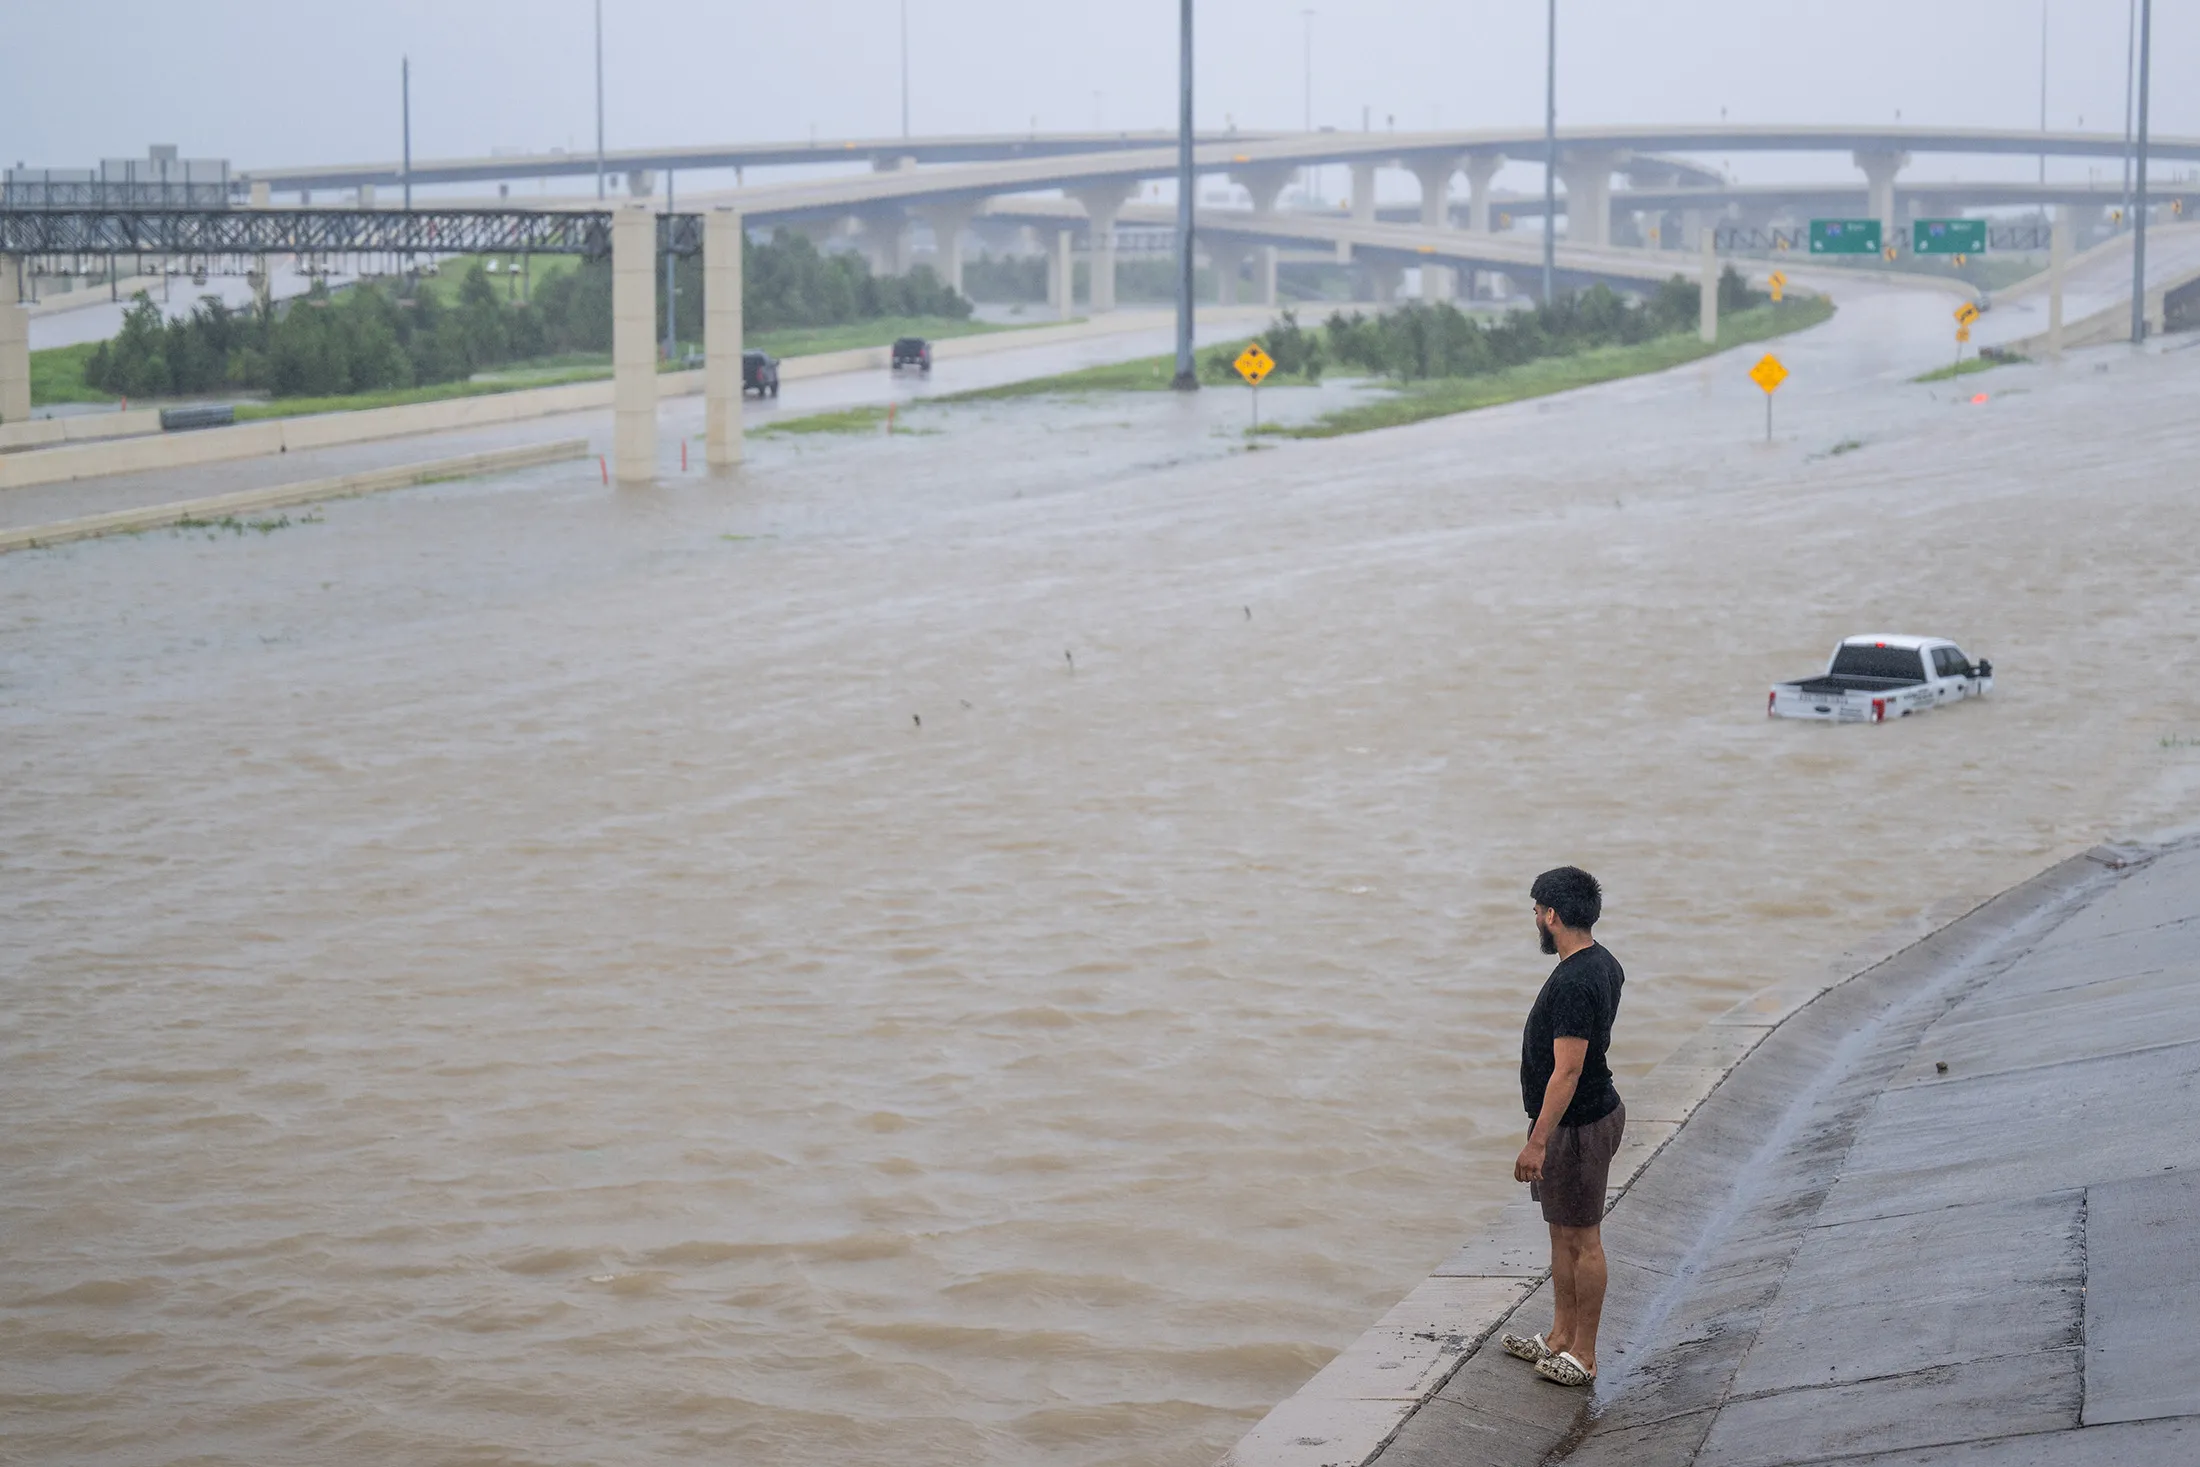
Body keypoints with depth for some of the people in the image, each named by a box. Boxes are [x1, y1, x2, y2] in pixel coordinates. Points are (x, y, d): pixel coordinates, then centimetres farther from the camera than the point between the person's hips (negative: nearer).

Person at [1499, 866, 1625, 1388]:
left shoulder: (1574, 982, -26)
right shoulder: (1603, 963, 7)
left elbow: (1567, 1071, -28)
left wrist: (1538, 1142, -25)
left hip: (1576, 1125, -10)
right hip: (1595, 1110, 10)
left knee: (1581, 1238, 0)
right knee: (1562, 1231, 18)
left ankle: (1583, 1356, 8)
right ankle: (1561, 1337, 28)